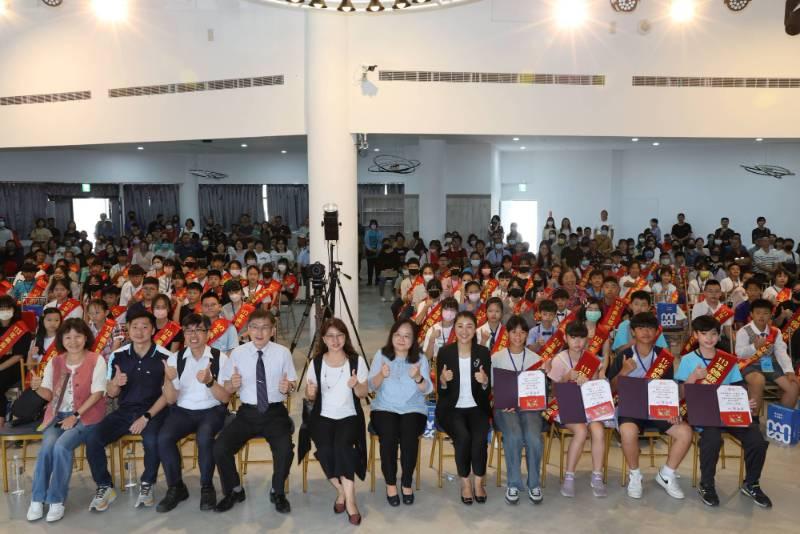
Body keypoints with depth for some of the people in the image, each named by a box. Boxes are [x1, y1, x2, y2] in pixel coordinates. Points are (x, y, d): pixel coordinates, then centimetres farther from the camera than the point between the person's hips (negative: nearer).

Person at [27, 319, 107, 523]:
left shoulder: (96, 360, -4)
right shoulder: (54, 362, 10)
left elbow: (98, 393, -9)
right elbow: (49, 395, 8)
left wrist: (75, 416, -16)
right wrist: (38, 388, -15)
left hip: (85, 415, -4)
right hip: (57, 415, 4)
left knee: (62, 446, -28)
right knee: (47, 446, -25)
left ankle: (57, 500, -15)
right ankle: (37, 499, -11)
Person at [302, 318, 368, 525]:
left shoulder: (357, 361, 0)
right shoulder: (316, 362, 3)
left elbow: (364, 394, 1)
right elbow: (310, 396, 8)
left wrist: (355, 385, -21)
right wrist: (310, 393, -16)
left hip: (349, 416, -1)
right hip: (323, 417, 1)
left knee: (342, 445, -30)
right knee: (325, 449, -26)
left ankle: (349, 498, -16)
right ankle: (341, 490, 0)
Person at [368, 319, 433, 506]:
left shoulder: (421, 358, 4)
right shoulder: (381, 355, 4)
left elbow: (427, 390, -6)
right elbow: (371, 386, -3)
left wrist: (418, 377, -28)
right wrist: (382, 375, -25)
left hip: (413, 409, 0)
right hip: (384, 408, 0)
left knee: (410, 436, -29)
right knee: (389, 435, -30)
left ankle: (407, 483, -7)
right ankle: (390, 483, -10)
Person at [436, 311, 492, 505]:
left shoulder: (483, 352, 1)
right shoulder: (444, 352, -3)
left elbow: (487, 391, 3)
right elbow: (440, 391, -1)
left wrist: (484, 382, -20)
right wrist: (443, 381, -24)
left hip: (476, 407, 1)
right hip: (452, 408, -1)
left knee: (480, 436, -28)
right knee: (463, 436, -29)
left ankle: (478, 482, -7)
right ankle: (465, 482, -8)